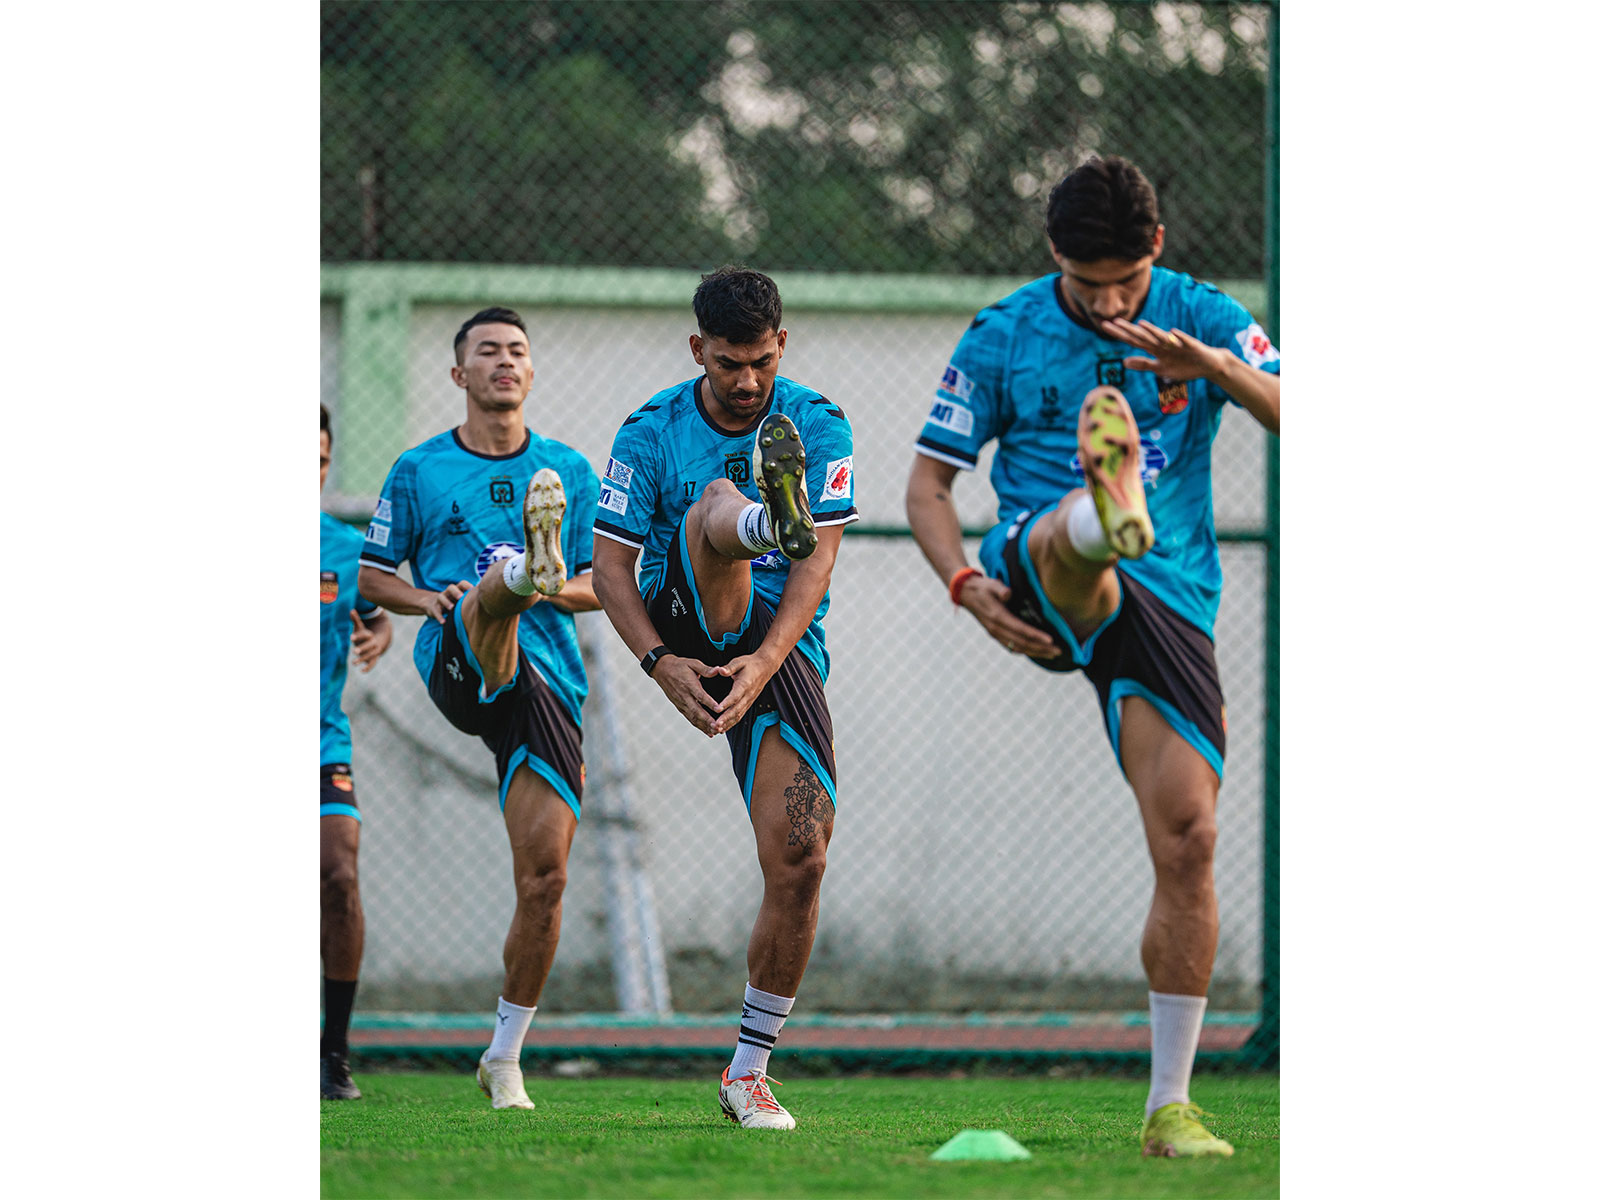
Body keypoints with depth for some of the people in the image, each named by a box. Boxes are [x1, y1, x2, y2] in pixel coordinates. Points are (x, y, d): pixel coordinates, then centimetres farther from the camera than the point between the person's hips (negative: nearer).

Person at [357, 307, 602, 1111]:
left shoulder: (569, 472, 18)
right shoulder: (419, 471, 12)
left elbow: (600, 585, 18)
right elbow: (374, 576, 16)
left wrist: (563, 589, -6)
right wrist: (430, 598, -5)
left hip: (549, 681, 3)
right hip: (457, 667, -3)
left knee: (544, 876, -4)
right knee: (497, 582, -37)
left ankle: (505, 1054, 9)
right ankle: (527, 564, -77)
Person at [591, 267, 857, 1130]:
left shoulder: (818, 427, 1)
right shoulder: (653, 432, 1)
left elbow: (819, 559, -9)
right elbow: (610, 563, -2)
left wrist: (765, 660, -24)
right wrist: (659, 662, -18)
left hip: (785, 656, 1)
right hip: (691, 629, -1)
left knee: (800, 861, -10)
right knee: (718, 502, -30)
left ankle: (749, 1069, 3)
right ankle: (768, 514, -72)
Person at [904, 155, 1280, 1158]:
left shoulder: (1205, 321, 6)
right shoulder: (1004, 337, 5)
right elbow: (928, 481, 7)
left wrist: (1214, 368, -26)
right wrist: (965, 584, -12)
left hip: (1170, 603, 1)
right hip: (1043, 589, -1)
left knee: (1188, 834, -10)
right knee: (1075, 538, -38)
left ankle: (1171, 1105, -1)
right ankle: (1110, 506, -81)